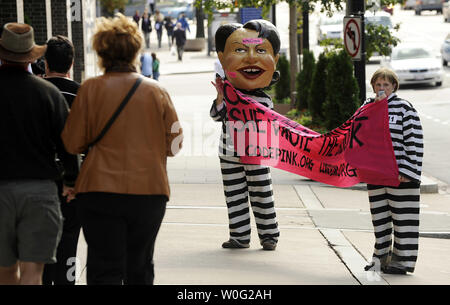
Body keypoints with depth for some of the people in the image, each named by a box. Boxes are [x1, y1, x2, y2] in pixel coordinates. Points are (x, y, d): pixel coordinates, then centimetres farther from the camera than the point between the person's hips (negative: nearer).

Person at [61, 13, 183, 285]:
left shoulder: (90, 89, -5)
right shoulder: (156, 91, 1)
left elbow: (73, 144, -3)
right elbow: (174, 145, 6)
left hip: (101, 191, -2)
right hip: (150, 191, 2)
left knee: (105, 270, 0)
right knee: (140, 267, 16)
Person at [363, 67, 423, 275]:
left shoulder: (404, 108, -5)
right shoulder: (368, 106, 11)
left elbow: (415, 141, -8)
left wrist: (407, 171, -13)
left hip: (400, 174, -5)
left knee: (402, 216, -1)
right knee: (379, 216, 11)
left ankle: (402, 260, 6)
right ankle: (381, 257, 22)